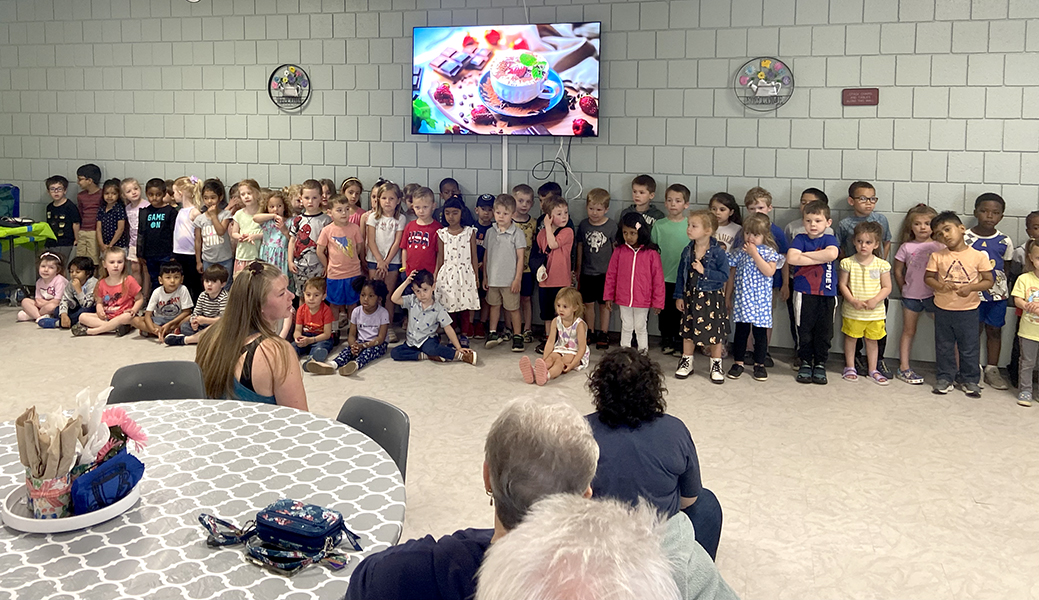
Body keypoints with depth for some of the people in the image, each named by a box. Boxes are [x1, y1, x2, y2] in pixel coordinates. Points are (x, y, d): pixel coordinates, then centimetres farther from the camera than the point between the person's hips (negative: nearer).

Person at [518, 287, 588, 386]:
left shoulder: (579, 324, -16)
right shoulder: (556, 322, 0)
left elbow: (582, 348, -18)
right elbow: (550, 342, 1)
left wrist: (572, 365, -29)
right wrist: (544, 359, -12)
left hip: (575, 353, -5)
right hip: (560, 350, 5)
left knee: (560, 361, -34)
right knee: (551, 358, -28)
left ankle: (547, 375, -68)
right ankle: (533, 372, -60)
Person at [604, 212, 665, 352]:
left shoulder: (651, 253, -11)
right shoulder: (619, 251, -4)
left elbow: (658, 279, -6)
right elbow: (611, 275, 4)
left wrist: (657, 302, -3)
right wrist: (608, 297, 6)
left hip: (643, 300, -2)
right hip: (623, 299, 2)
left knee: (640, 328, 12)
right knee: (626, 327, 16)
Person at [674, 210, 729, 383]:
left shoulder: (718, 252, -14)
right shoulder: (687, 251, 0)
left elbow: (724, 276, -15)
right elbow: (681, 274, 6)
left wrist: (704, 271, -22)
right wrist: (679, 296, 5)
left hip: (712, 297, -4)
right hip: (691, 296, 4)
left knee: (714, 331, 5)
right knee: (688, 330, 12)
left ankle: (716, 365, 20)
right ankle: (686, 362, 27)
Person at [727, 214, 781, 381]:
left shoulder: (770, 252, -1)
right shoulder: (739, 253, 5)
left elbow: (769, 272, -17)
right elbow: (731, 275, 10)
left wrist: (754, 254, -17)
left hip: (761, 299, -1)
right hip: (742, 298, 1)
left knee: (760, 332, 5)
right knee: (741, 331, 5)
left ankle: (759, 364, 18)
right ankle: (738, 363, 17)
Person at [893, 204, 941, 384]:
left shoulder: (939, 246, -1)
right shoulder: (906, 247, 1)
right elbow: (898, 271, 9)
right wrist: (905, 289, 9)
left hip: (934, 295, -1)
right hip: (911, 296, 1)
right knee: (908, 331, 9)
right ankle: (904, 368, 14)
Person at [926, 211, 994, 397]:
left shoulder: (978, 256, -7)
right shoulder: (937, 256, -3)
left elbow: (988, 281, -3)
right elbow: (928, 277, 1)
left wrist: (971, 287, -20)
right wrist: (941, 286, -19)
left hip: (968, 309, -2)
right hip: (942, 308, 2)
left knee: (969, 347, 9)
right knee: (944, 346, 11)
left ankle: (970, 379, 23)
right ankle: (946, 378, 25)